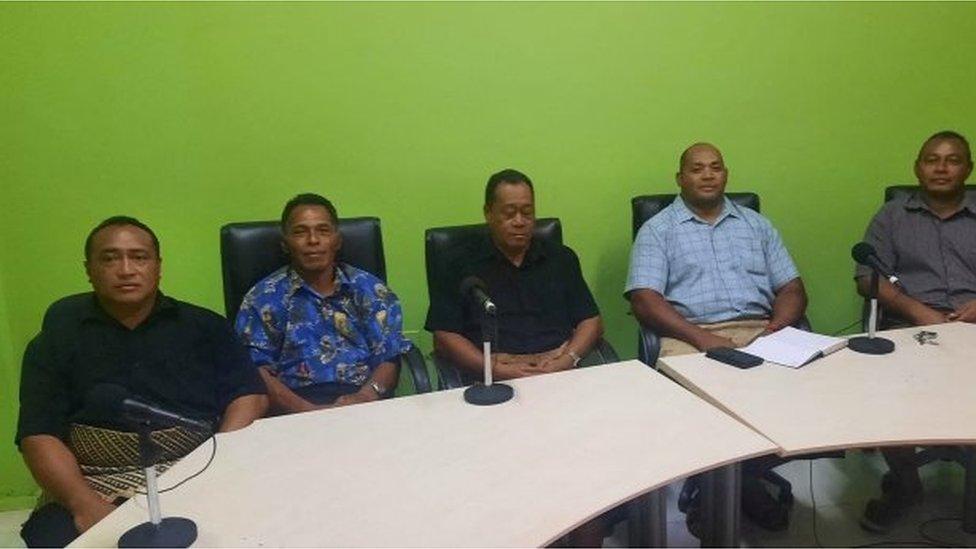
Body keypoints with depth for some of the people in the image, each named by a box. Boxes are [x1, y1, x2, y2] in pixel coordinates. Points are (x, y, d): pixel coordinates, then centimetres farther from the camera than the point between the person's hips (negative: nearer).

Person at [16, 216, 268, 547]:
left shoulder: (203, 326, 13)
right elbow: (39, 436, 3)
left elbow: (250, 395, 6)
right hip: (99, 489, 1)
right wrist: (85, 505, -14)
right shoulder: (57, 339, 12)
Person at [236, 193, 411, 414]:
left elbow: (389, 357, 7)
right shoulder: (264, 297, 11)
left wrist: (365, 397, -13)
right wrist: (306, 410, -15)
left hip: (364, 398, 2)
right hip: (298, 406, -1)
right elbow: (257, 370, 0)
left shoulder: (370, 289, 15)